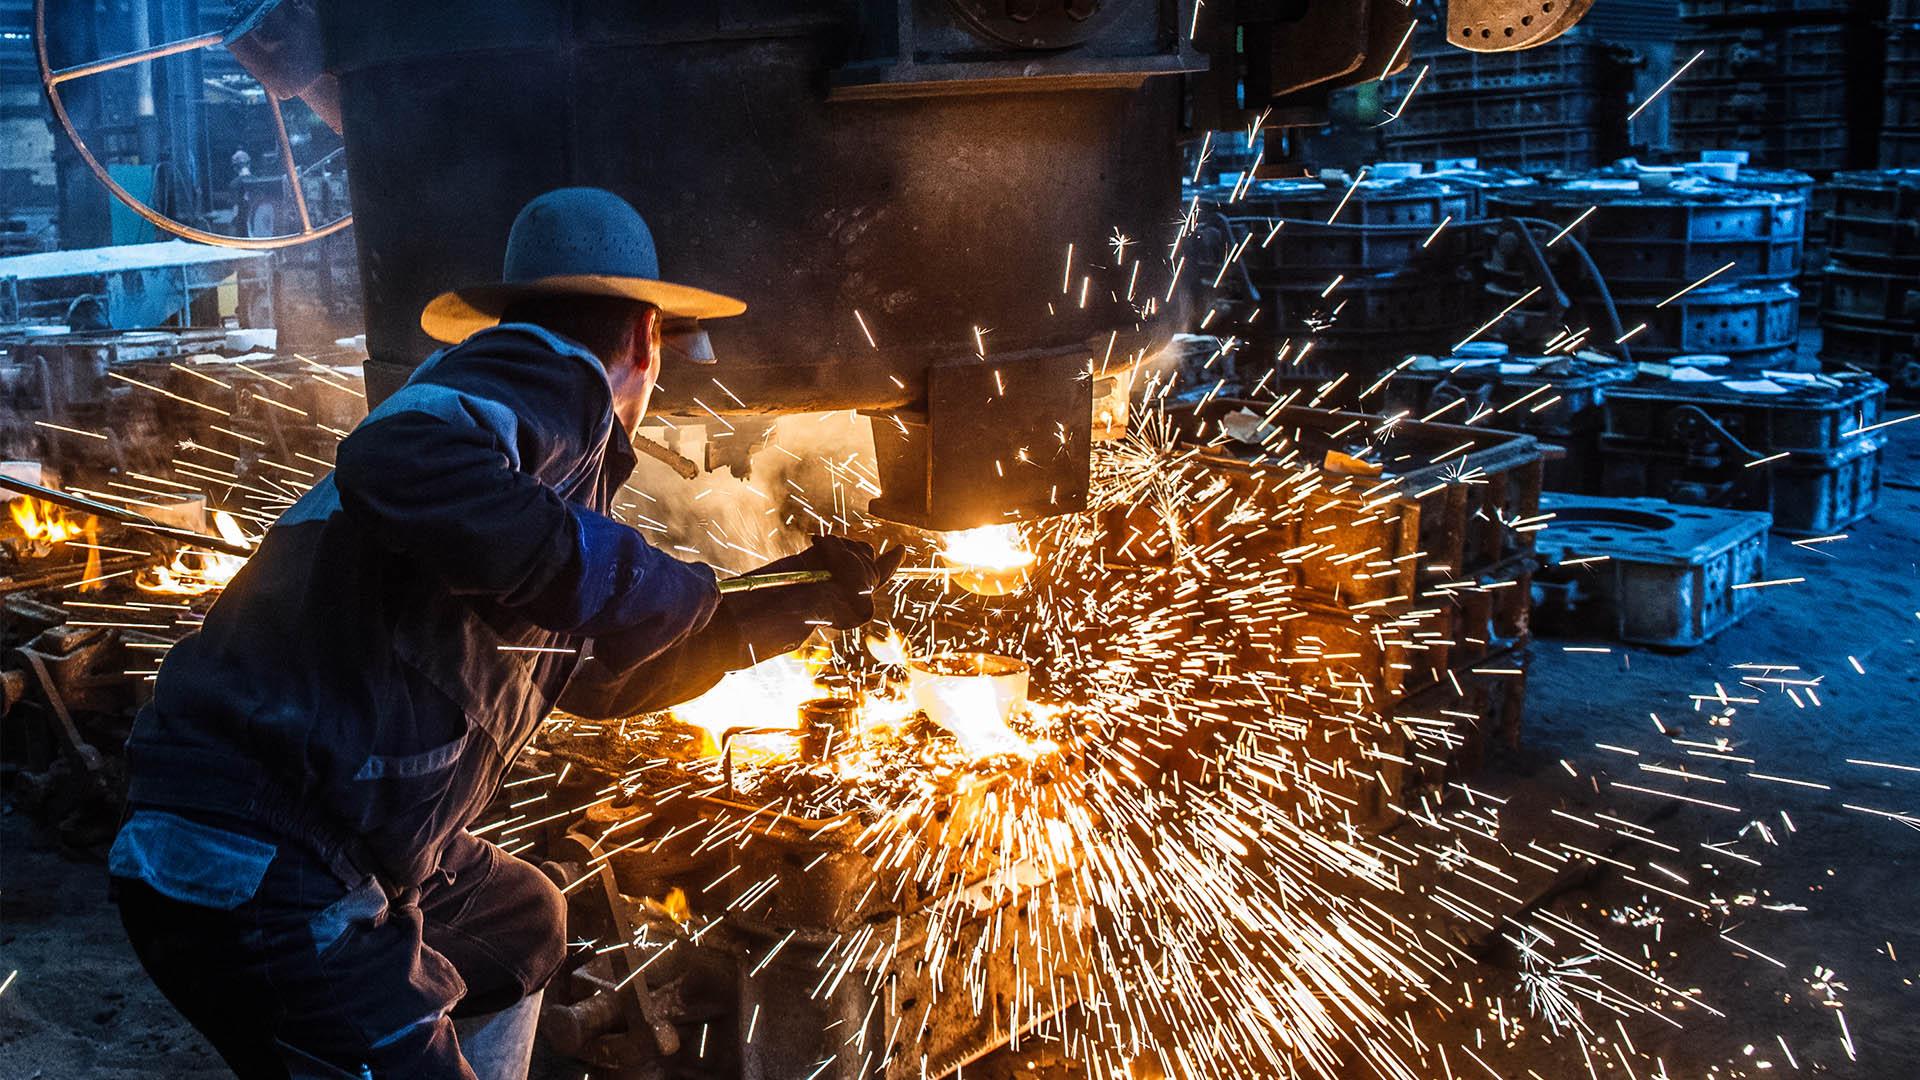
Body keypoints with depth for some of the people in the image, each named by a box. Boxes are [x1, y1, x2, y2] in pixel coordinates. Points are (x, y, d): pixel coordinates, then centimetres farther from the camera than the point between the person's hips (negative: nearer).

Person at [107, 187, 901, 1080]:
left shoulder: (567, 456, 19)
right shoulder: (553, 371, -9)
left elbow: (609, 671, 30)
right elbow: (402, 463, -32)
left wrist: (794, 607, 32)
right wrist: (613, 571, -23)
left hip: (346, 854, 11)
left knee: (522, 928, 31)